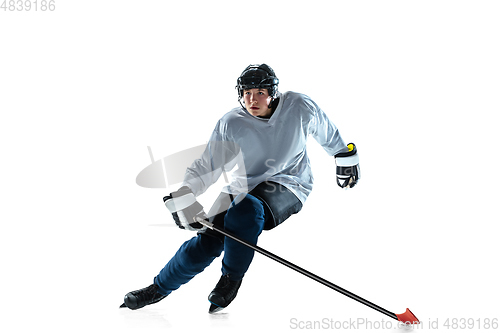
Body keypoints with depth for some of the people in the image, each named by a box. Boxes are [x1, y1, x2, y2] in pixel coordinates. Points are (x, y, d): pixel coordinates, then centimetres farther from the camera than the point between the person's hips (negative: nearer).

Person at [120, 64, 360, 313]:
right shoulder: (231, 124, -13)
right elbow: (206, 167, -12)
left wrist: (345, 158, 21)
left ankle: (231, 278, -14)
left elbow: (326, 132, 8)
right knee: (206, 240, -12)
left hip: (288, 187, -2)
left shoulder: (299, 107, -13)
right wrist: (183, 197, -27)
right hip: (244, 187, 2)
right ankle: (160, 288, 10)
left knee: (246, 210, -34)